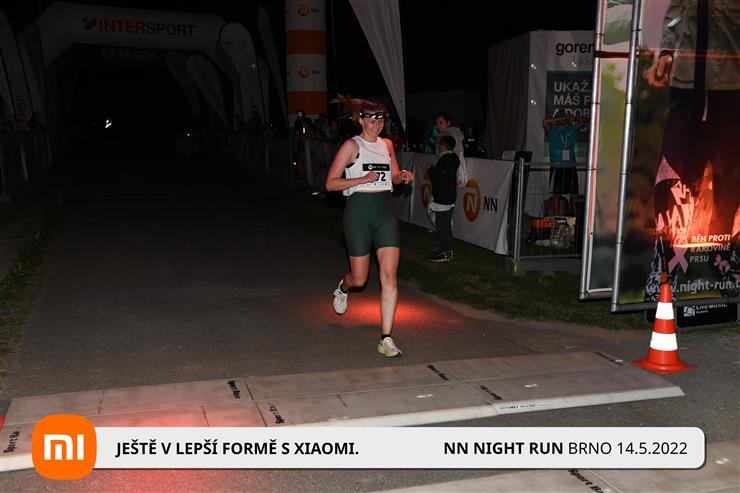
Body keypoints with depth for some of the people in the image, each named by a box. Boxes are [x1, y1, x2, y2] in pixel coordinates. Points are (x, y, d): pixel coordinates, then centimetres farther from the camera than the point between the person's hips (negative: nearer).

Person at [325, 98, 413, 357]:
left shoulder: (387, 145, 13)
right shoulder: (351, 145, -3)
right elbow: (330, 183, -7)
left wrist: (403, 177, 4)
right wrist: (362, 179, -18)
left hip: (385, 211, 4)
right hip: (359, 210, -4)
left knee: (389, 276, -7)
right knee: (359, 279, 5)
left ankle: (386, 339, -3)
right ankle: (343, 288, 44)